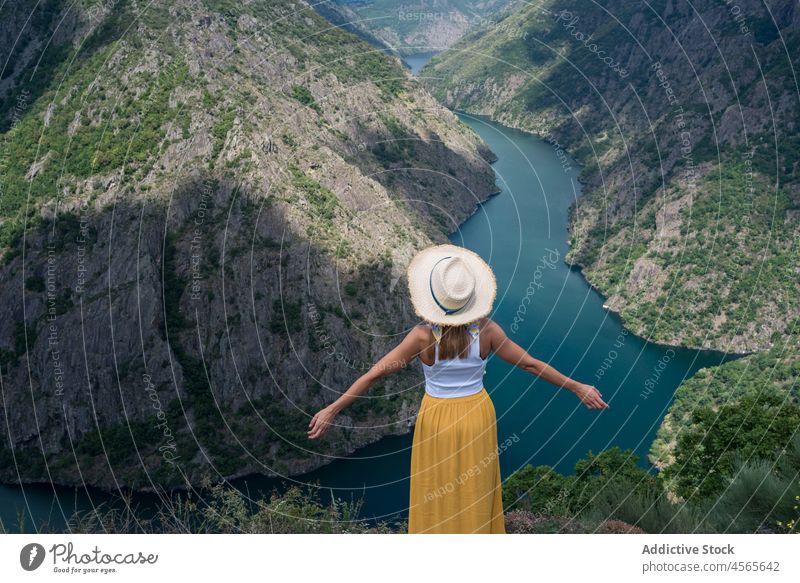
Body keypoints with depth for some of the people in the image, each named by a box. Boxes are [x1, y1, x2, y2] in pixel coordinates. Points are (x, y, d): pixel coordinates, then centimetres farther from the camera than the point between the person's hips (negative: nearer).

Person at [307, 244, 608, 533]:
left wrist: (332, 410, -11)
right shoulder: (487, 330, -18)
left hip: (437, 421, -2)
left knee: (436, 497, 17)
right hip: (477, 417, 2)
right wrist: (577, 387, 4)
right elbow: (531, 364, -9)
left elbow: (374, 374, -19)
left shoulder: (422, 336, -23)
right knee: (474, 497, 20)